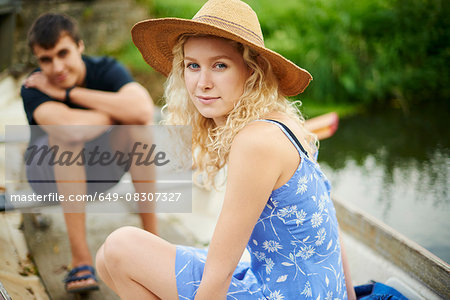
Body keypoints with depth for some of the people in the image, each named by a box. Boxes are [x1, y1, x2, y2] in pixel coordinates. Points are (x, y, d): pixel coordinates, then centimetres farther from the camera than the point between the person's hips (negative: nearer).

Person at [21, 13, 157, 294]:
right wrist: (119, 113, -30)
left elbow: (144, 110, -43)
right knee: (66, 133, -36)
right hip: (50, 173, -1)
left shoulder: (106, 69, -21)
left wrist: (68, 93, -36)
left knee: (140, 122, -28)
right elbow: (70, 127, -48)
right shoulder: (33, 89, -25)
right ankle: (81, 259, -35)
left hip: (100, 169, 2)